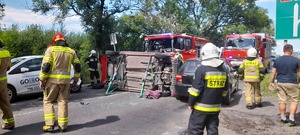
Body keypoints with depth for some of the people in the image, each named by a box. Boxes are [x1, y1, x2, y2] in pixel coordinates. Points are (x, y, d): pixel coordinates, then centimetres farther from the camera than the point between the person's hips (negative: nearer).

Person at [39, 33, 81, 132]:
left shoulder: (51, 49, -1)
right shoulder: (71, 51, 9)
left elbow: (46, 65, -10)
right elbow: (77, 67, 11)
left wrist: (42, 80, -4)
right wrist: (76, 80, 19)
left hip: (52, 79, -3)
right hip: (65, 80, 3)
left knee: (48, 101, 11)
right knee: (63, 102, 10)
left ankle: (50, 124, 6)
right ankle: (63, 125, 12)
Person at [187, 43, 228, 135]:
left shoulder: (202, 69, -15)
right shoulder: (223, 71, 6)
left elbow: (196, 89, -16)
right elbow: (224, 91, 13)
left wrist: (190, 103, -6)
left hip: (201, 107, -6)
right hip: (216, 107, 7)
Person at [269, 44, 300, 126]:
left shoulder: (277, 60, 3)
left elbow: (273, 73, 6)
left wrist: (271, 82, 13)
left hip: (280, 83, 3)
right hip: (292, 84, -3)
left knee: (282, 101, 10)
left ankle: (283, 117, 18)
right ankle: (291, 118, 1)